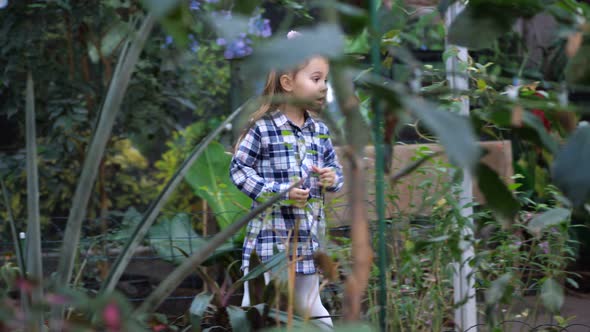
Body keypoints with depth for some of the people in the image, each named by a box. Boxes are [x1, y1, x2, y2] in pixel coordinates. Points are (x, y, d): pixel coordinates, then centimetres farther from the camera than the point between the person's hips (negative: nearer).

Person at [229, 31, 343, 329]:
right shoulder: (263, 129, -11)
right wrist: (280, 192, -18)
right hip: (270, 234, -5)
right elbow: (239, 170, -10)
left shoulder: (320, 131, 8)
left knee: (310, 307, 18)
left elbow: (335, 169, 17)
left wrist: (332, 179, -7)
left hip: (310, 236, 6)